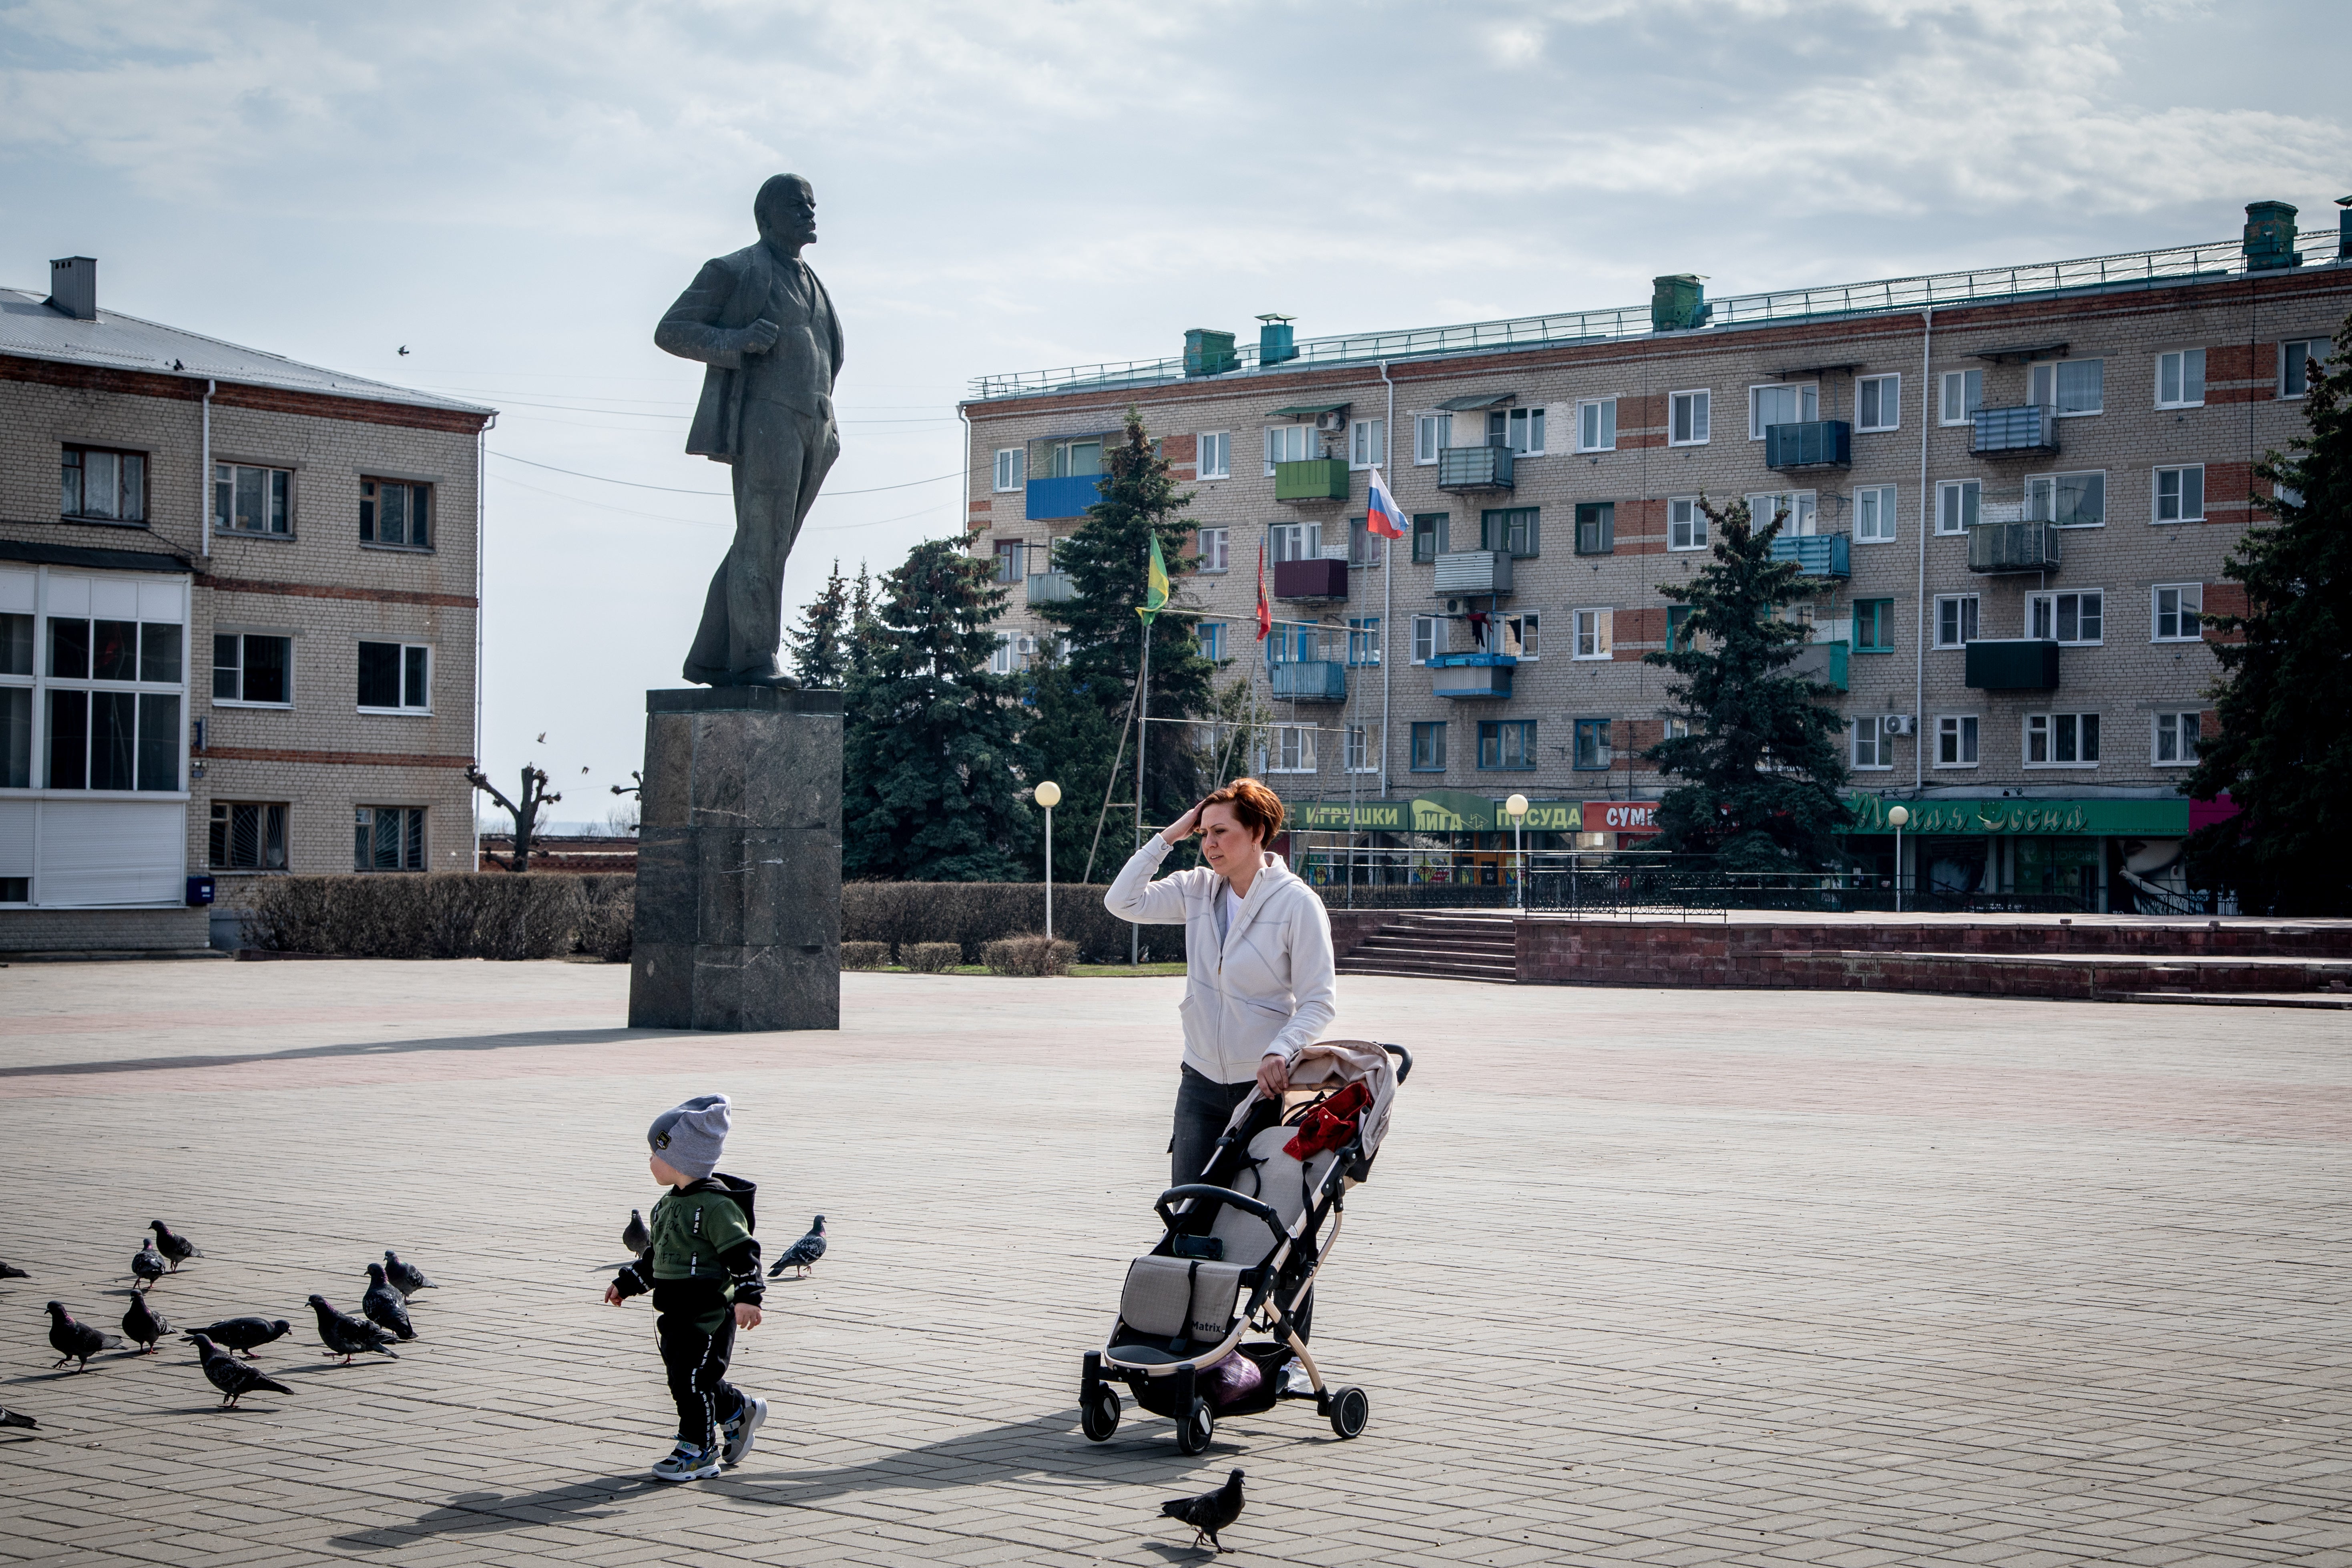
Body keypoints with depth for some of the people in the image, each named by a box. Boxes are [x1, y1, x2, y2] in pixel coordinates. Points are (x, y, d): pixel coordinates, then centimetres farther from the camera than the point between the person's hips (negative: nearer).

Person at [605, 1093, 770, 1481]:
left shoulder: (716, 1206, -17)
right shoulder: (670, 1203, 13)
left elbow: (743, 1252, -21)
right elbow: (657, 1255, 25)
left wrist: (747, 1296, -30)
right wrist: (627, 1282, 29)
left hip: (710, 1314, -9)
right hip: (676, 1314, 9)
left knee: (693, 1379, -6)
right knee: (684, 1379, 14)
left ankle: (698, 1451, 6)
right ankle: (740, 1411, 35)